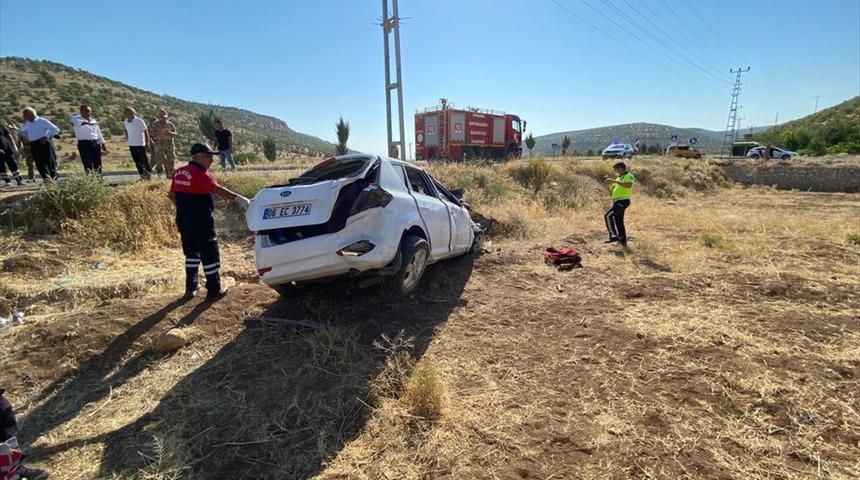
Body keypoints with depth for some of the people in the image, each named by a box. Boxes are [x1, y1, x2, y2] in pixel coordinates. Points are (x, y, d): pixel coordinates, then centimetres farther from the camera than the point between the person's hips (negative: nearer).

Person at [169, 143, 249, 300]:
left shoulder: (179, 172, 9)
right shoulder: (200, 174, -17)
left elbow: (172, 194, 17)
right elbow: (217, 189, -32)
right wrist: (237, 198, -41)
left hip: (183, 220, 8)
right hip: (200, 221, -8)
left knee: (191, 252, 20)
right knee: (210, 254, 2)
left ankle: (191, 287, 26)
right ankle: (214, 290, 7)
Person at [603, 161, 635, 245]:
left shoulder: (629, 176, -7)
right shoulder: (619, 178, 20)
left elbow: (628, 185, -29)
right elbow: (612, 189, 24)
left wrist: (614, 181, -30)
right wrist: (609, 183, 5)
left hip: (623, 201, -10)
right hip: (617, 202, 10)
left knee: (608, 216, -20)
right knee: (618, 221, 14)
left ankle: (614, 235, -18)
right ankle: (623, 240, 23)